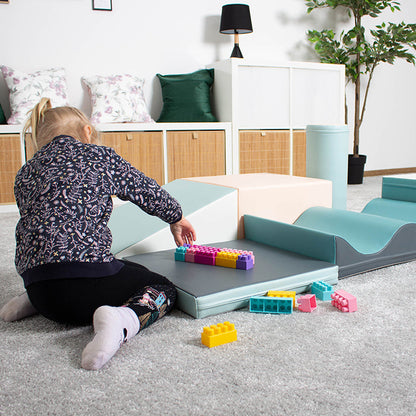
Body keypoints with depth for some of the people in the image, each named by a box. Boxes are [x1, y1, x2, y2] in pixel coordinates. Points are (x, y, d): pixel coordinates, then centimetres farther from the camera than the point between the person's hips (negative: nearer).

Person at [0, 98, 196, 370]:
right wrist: (176, 218, 36)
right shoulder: (99, 156, 7)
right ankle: (120, 320, -20)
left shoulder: (24, 174, 18)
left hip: (36, 284, 7)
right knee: (163, 289, 8)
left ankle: (33, 302, 17)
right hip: (86, 270, -7)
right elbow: (148, 192, 16)